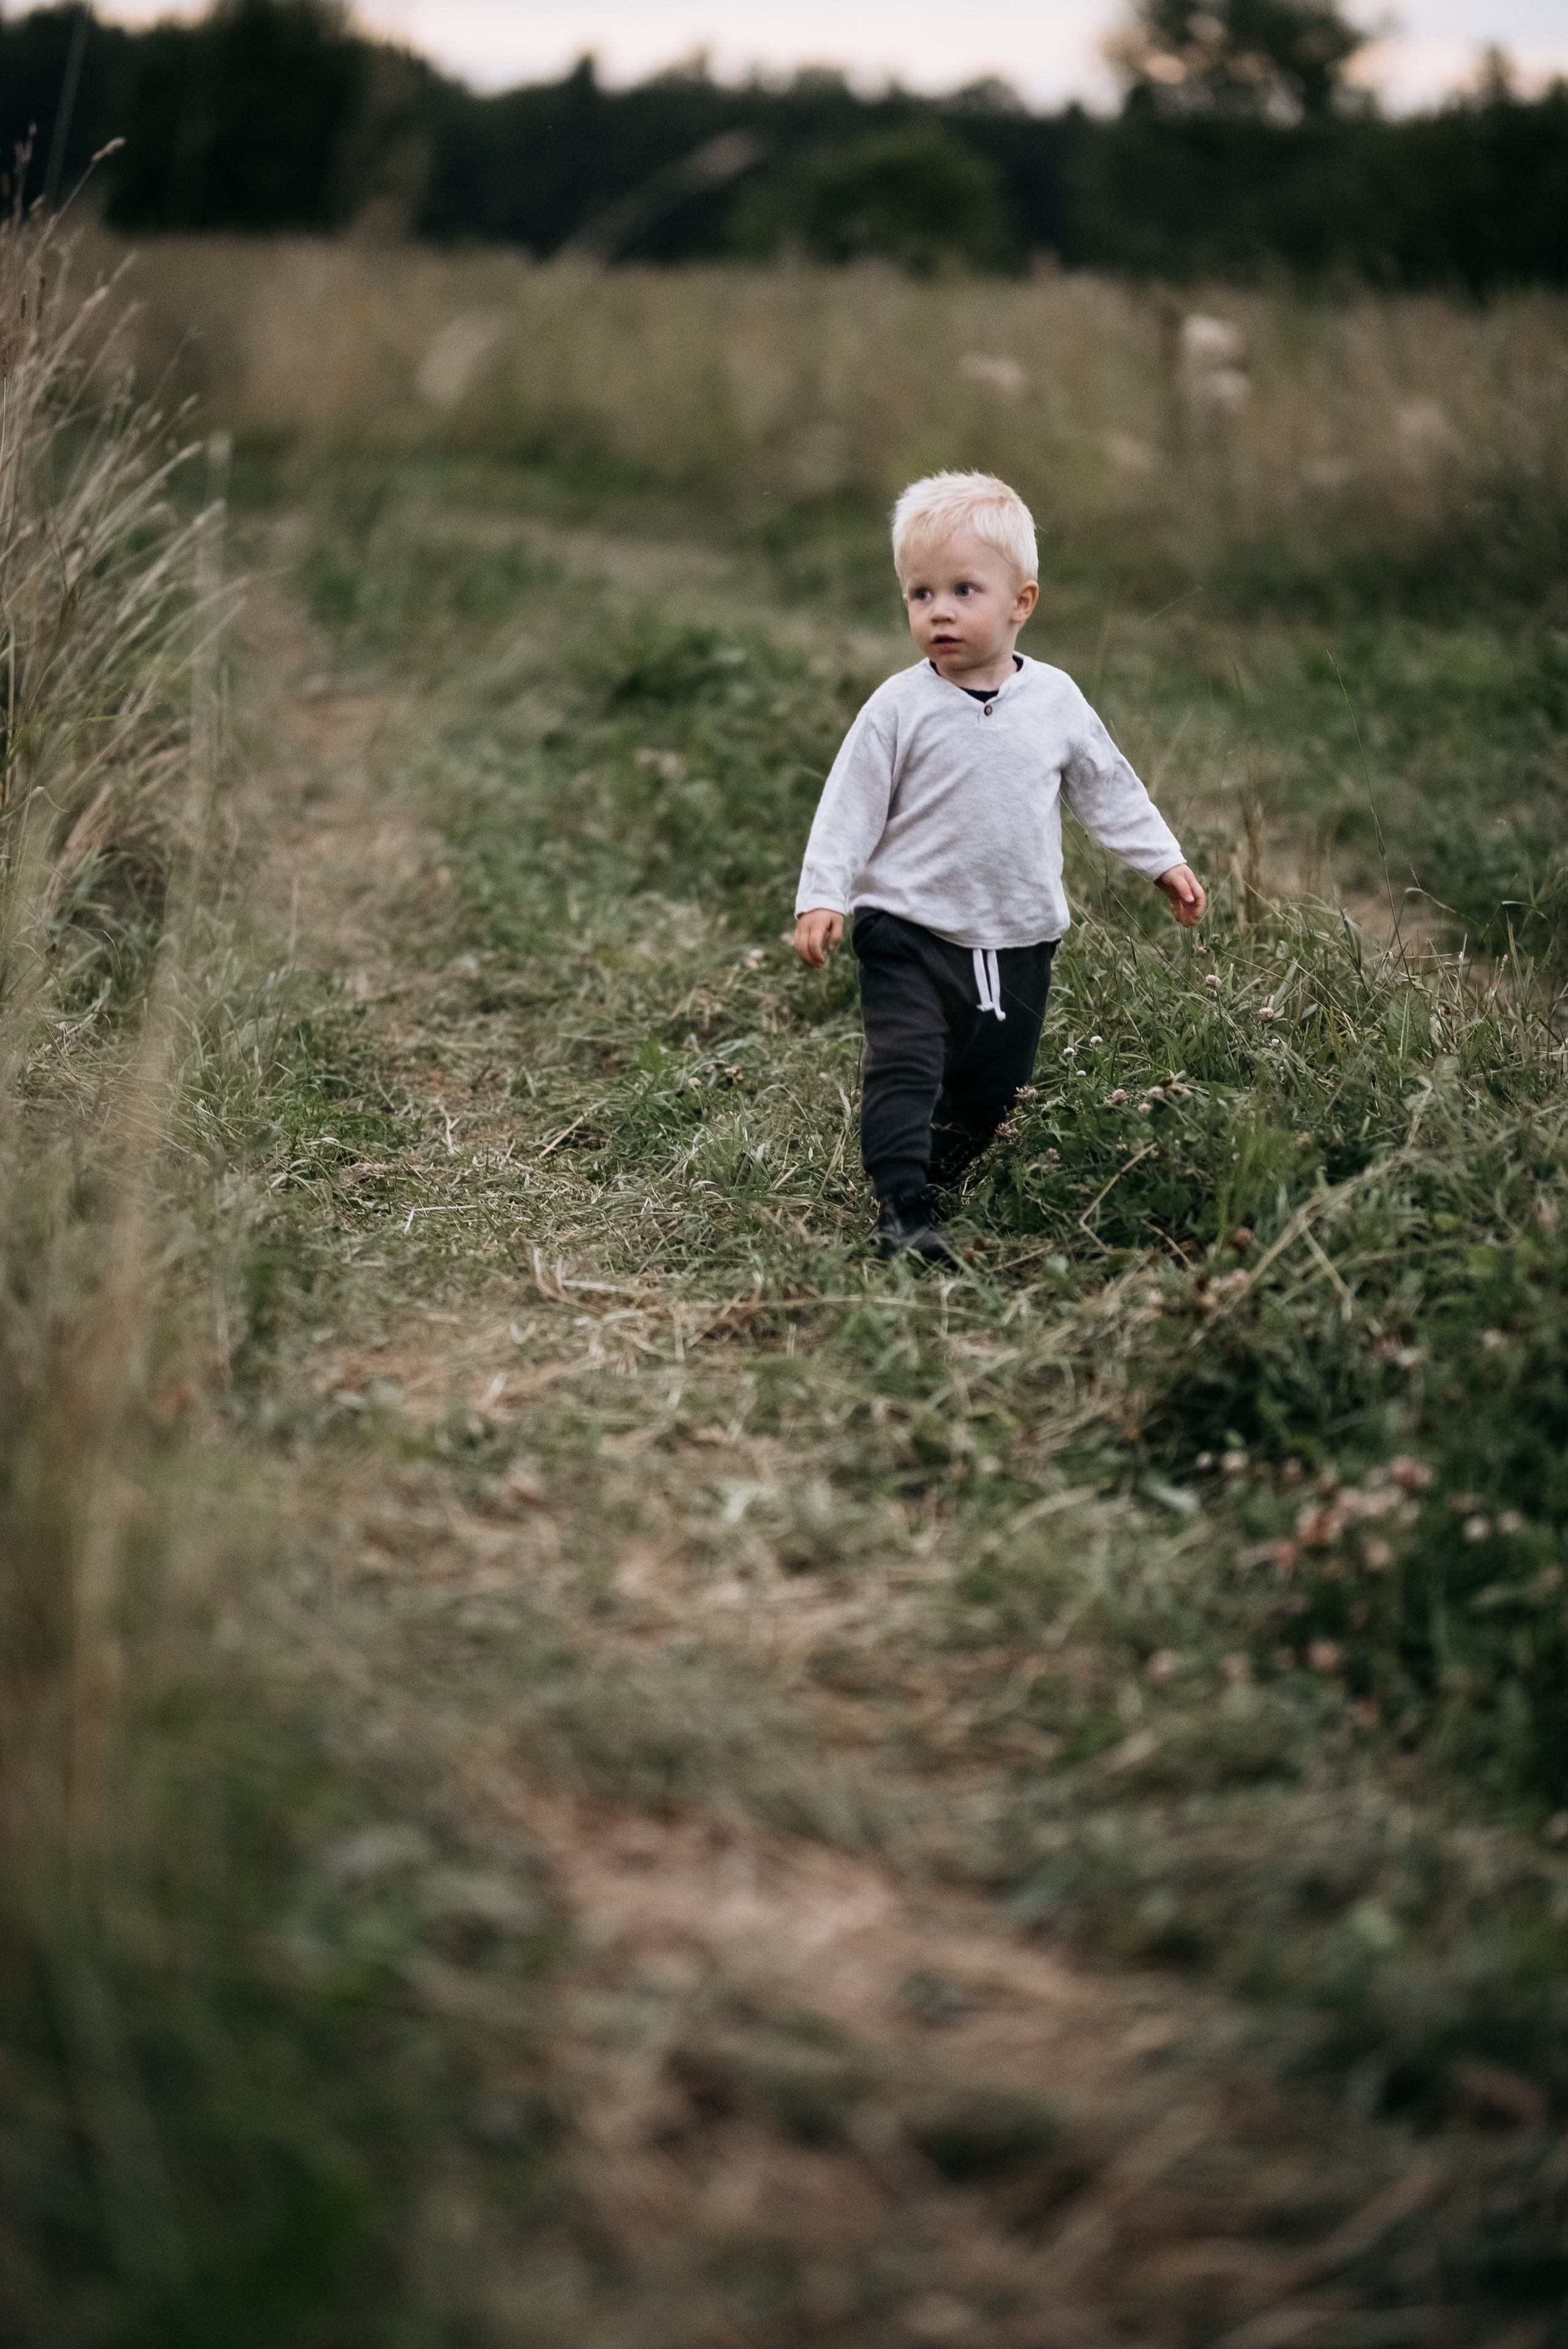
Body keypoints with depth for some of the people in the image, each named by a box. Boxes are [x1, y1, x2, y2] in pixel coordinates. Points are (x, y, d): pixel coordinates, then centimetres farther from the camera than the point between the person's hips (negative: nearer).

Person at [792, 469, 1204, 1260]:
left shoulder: (1055, 699, 2)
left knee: (993, 1090, 13)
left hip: (1018, 940, 4)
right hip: (911, 932, -3)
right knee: (905, 1069, -16)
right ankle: (903, 1210, -14)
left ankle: (945, 1187, 31)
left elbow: (1107, 788, 14)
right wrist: (821, 897, -14)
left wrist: (1164, 862, 14)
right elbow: (851, 805, -6)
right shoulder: (899, 707, -7)